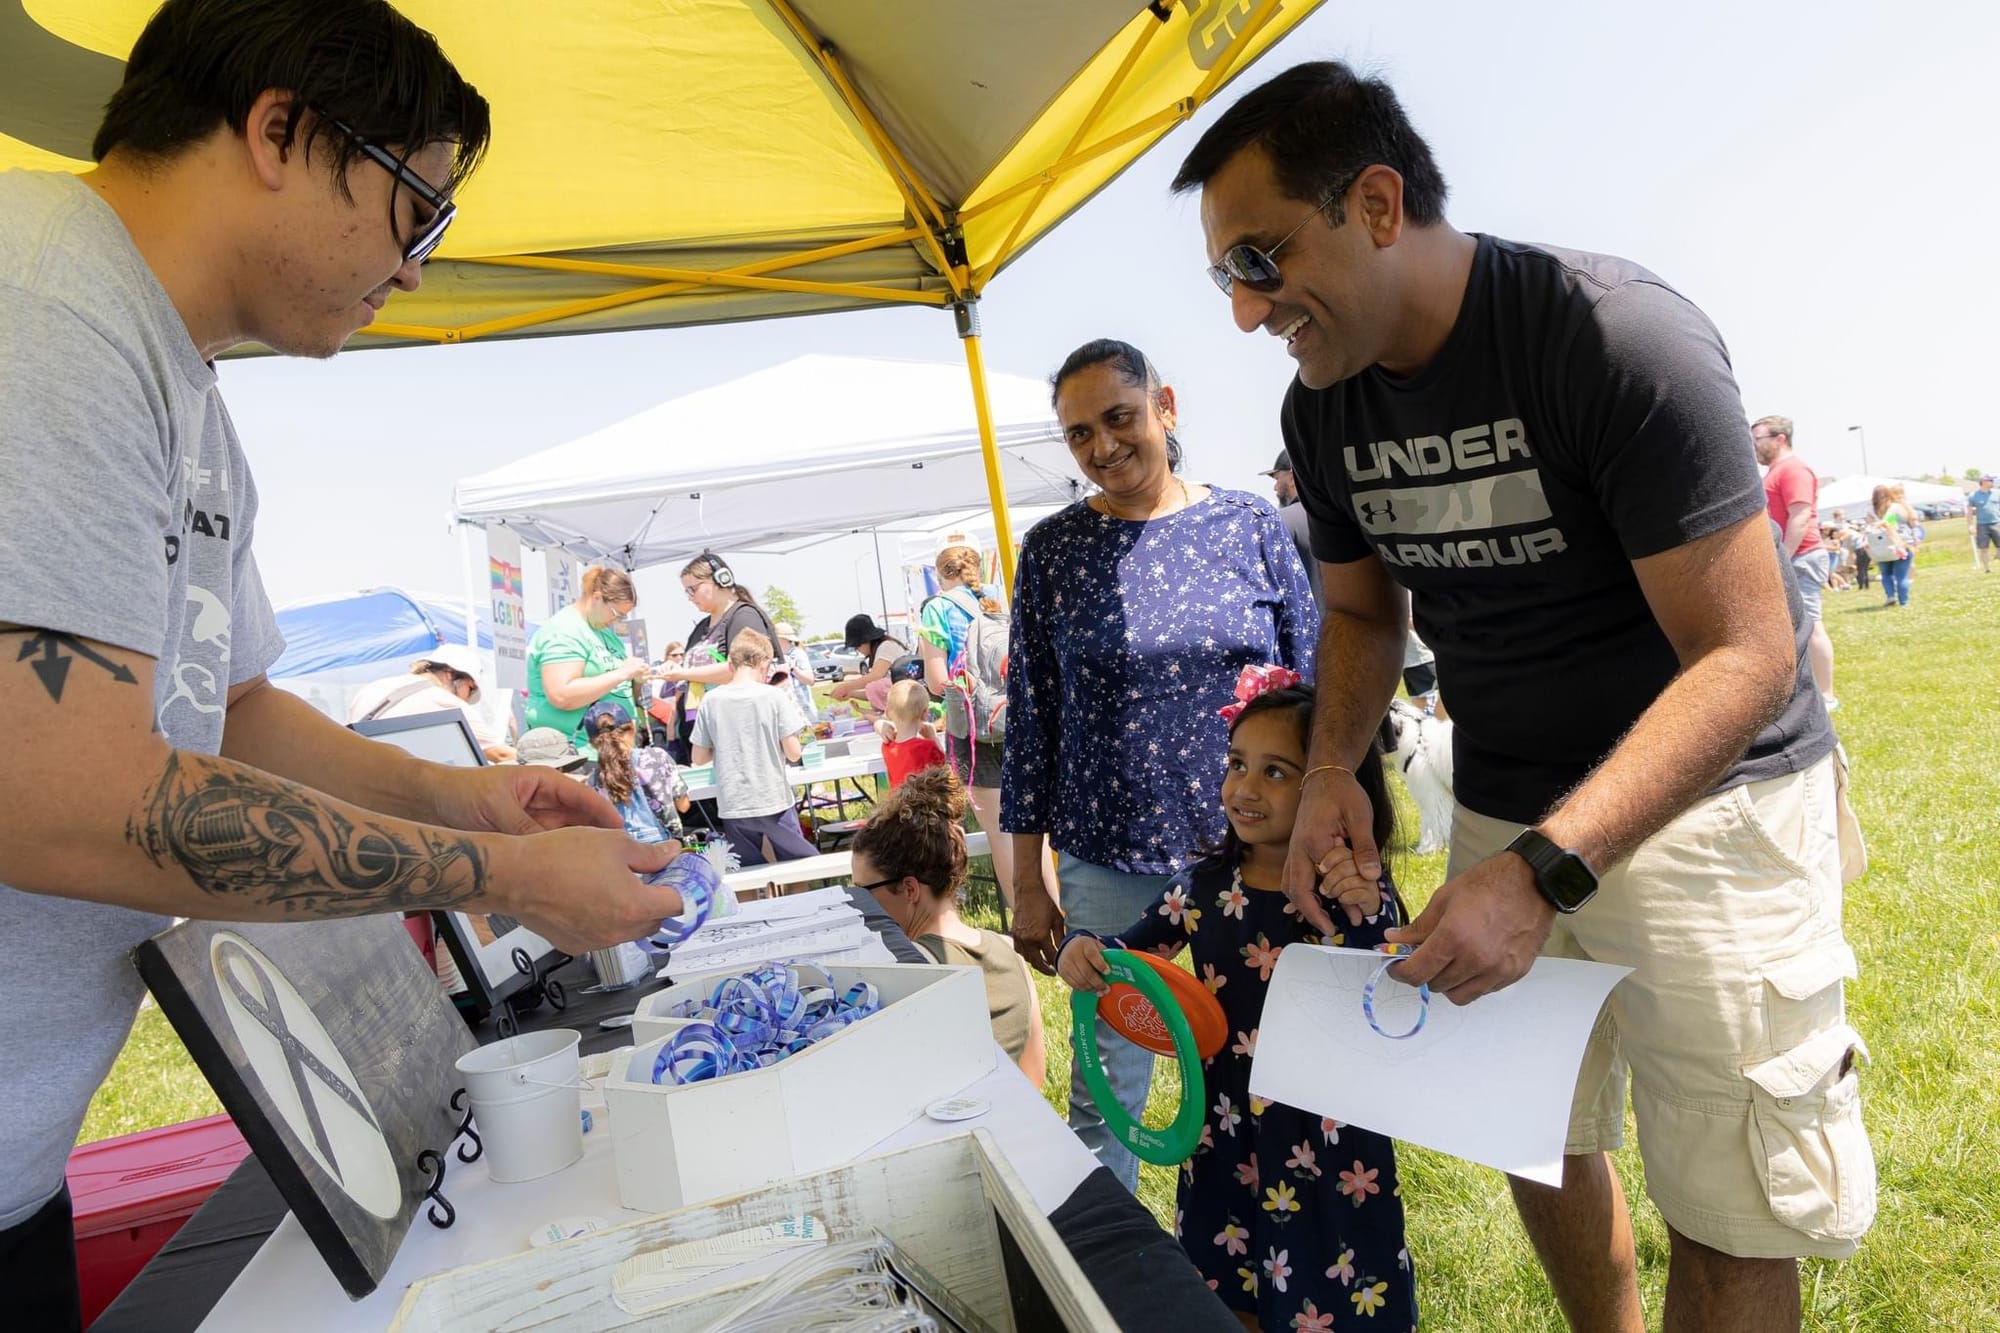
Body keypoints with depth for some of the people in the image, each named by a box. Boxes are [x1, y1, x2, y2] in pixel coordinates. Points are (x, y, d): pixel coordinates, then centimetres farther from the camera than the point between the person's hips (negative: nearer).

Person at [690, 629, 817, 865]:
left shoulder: (711, 700, 0)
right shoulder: (775, 696, -8)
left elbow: (699, 758, 6)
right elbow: (793, 754, -7)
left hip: (732, 806, 3)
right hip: (773, 802, -3)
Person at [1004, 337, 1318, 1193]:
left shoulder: (1250, 526, 1)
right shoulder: (1053, 550, 0)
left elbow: (1311, 689, 5)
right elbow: (1029, 716, 3)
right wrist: (1028, 883, 2)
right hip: (1107, 867, 0)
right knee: (1106, 1095, 10)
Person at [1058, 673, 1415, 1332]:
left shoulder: (1363, 897, -15)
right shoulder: (1203, 887, -5)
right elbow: (1129, 953, 5)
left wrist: (1363, 919, -36)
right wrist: (1082, 951, -16)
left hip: (1328, 1143, -3)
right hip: (1226, 1135, 4)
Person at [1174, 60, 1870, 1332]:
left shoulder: (1615, 332, -21)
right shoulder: (1323, 409, -2)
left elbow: (1748, 653, -23)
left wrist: (1544, 872, -33)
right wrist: (1333, 768, -8)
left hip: (1703, 799, -5)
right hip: (1508, 816, 6)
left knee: (1724, 1220, 2)